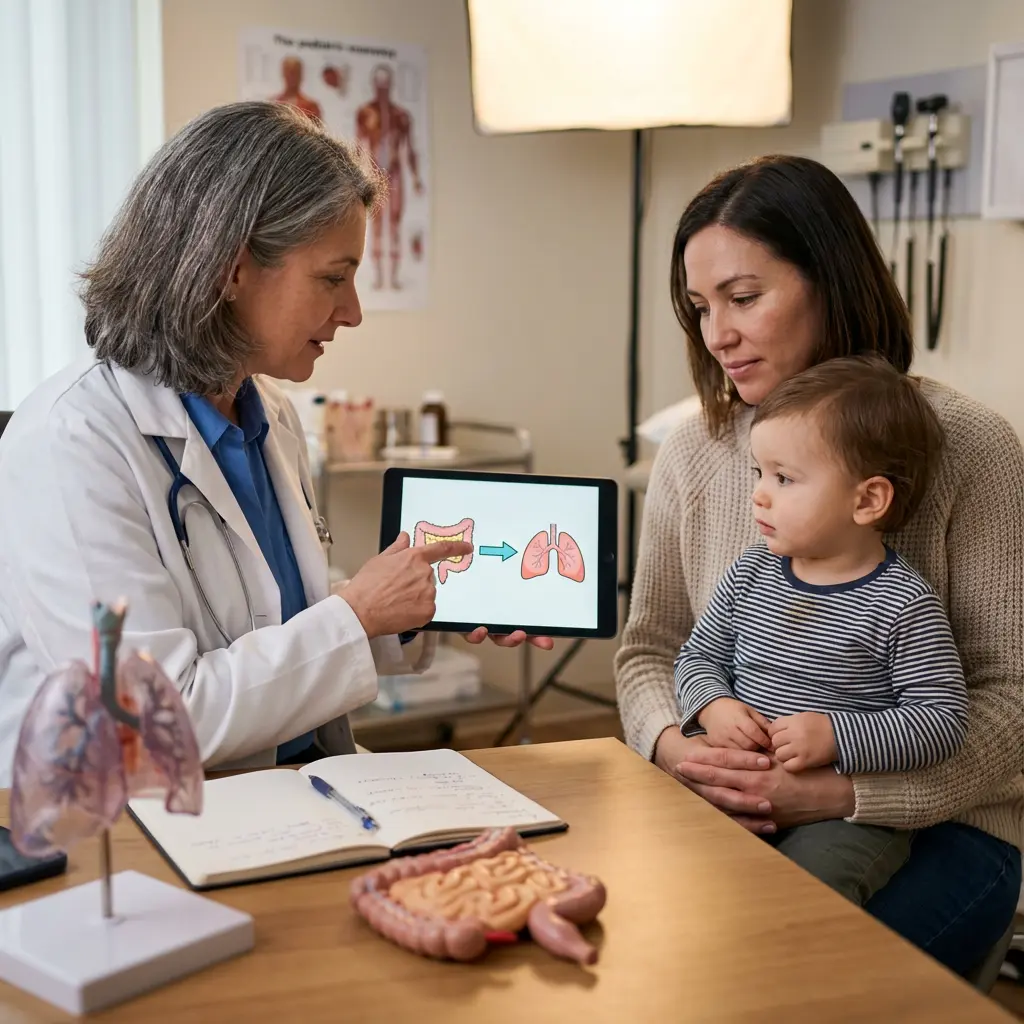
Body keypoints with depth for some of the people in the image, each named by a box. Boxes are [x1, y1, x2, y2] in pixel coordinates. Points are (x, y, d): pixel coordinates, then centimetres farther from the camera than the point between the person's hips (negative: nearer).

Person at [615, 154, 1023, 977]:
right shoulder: (692, 455, 3)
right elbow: (648, 649, 9)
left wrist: (839, 793, -22)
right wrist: (672, 745, -14)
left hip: (935, 822, -3)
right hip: (735, 812, 4)